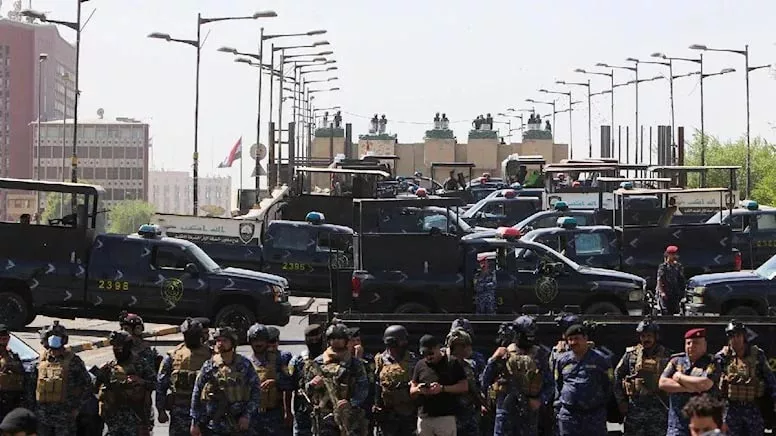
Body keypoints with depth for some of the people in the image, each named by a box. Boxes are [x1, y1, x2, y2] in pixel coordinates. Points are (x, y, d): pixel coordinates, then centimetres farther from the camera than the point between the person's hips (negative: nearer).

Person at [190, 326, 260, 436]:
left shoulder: (245, 365, 1)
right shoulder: (208, 366, 0)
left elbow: (255, 391, 4)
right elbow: (196, 394, 3)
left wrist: (247, 415, -6)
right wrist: (195, 423, 1)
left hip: (238, 426, 0)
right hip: (213, 426, 0)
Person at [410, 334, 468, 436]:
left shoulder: (452, 363, 1)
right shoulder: (420, 365, 14)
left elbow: (464, 387, -3)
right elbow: (412, 391, 17)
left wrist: (442, 388, -15)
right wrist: (418, 390, -8)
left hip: (446, 417, -5)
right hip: (424, 418, 5)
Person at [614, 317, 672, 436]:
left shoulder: (665, 355, 2)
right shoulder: (631, 354, 3)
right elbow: (617, 376, 7)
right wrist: (621, 401, 3)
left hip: (658, 408, 0)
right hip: (634, 407, 0)